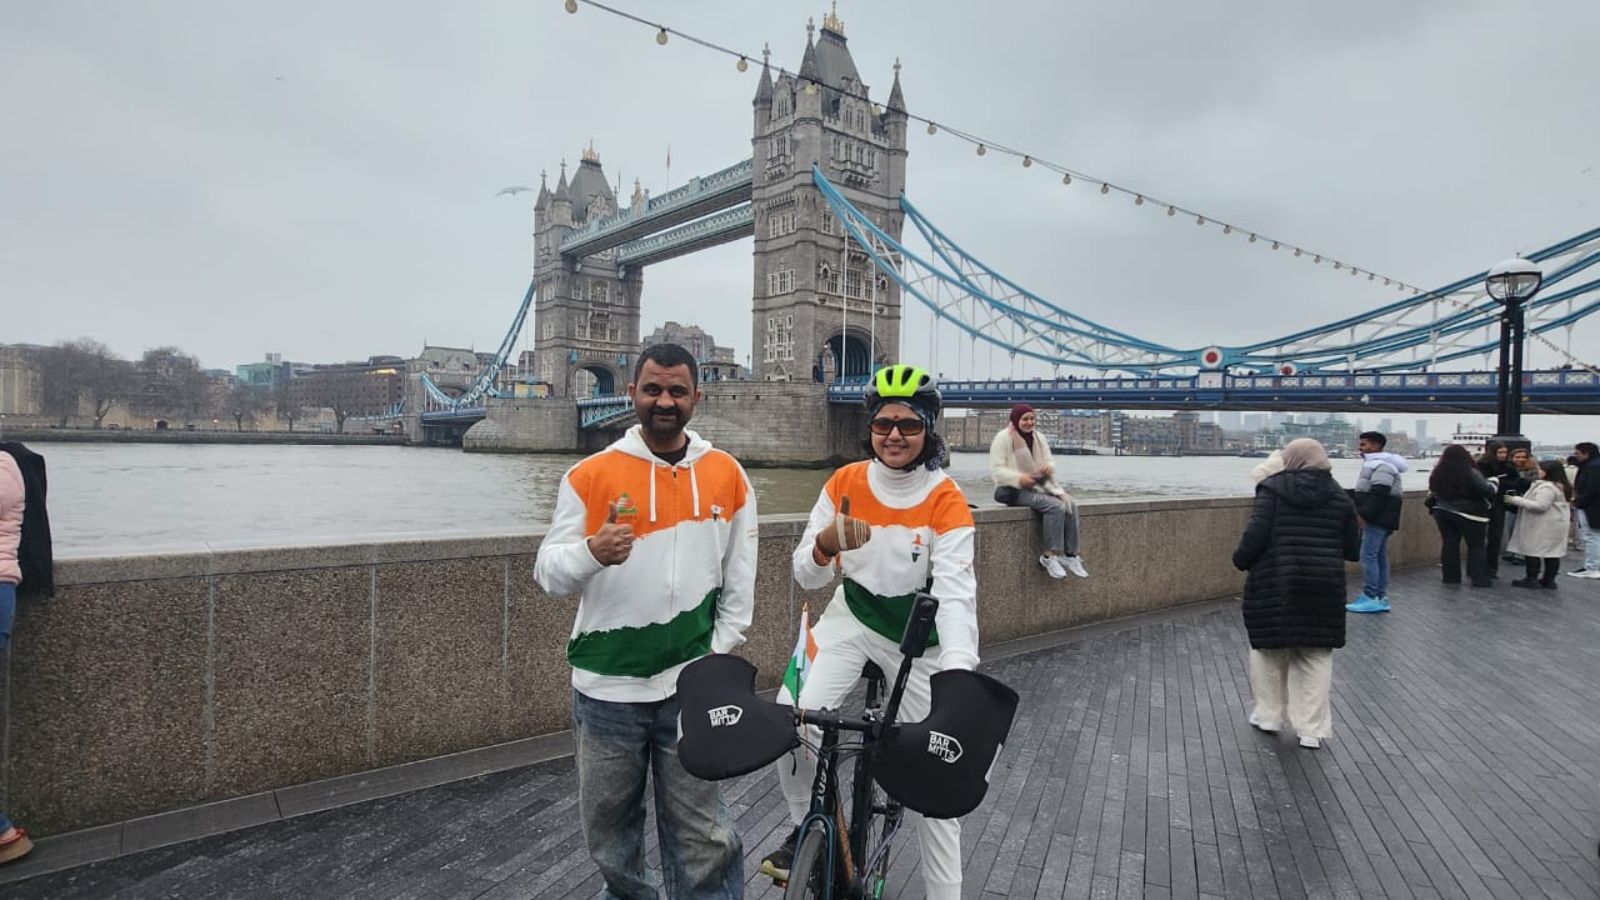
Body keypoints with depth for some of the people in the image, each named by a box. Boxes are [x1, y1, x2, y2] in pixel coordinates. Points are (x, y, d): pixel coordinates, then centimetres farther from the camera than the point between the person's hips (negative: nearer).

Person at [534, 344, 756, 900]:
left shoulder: (728, 477, 1)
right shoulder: (589, 476, -5)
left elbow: (740, 581, 7)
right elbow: (548, 570, -6)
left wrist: (718, 653, 0)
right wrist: (592, 551, -26)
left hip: (691, 687, 0)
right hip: (606, 687, 1)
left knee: (700, 832, 5)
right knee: (609, 825, 19)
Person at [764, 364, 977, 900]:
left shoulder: (946, 500, -19)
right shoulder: (844, 484, -12)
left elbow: (956, 592, -29)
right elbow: (806, 577, -11)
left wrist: (958, 671, -45)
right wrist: (825, 544, -35)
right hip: (852, 620, 2)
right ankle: (805, 830, 8)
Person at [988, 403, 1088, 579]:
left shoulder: (1039, 437, 13)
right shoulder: (1003, 438, -8)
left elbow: (1049, 460, 13)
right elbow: (996, 470, -14)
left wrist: (1049, 467, -13)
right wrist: (1019, 478, -29)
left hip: (1039, 485, 7)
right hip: (1015, 490, -7)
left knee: (1070, 504, -15)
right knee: (1055, 506, -28)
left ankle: (1070, 555, -9)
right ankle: (1050, 556, -21)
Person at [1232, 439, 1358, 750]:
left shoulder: (1273, 489, -5)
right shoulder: (1339, 497, 5)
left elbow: (1256, 534, -14)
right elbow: (1352, 549, 7)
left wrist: (1241, 560, 3)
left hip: (1276, 583, -2)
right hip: (1323, 587, 3)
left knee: (1270, 648, 14)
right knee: (1315, 654, 12)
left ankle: (1269, 714, 24)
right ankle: (1312, 729, 14)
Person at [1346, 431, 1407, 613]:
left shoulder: (1382, 465, -15)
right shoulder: (1373, 463, 20)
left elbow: (1378, 495, -24)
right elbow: (1364, 493, 23)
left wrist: (1364, 514, -24)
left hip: (1377, 519, -11)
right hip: (1376, 519, 11)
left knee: (1368, 555, -11)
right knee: (1380, 556, 11)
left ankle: (1371, 597, -10)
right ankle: (1381, 597, 15)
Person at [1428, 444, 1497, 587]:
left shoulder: (1438, 473, 0)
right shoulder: (1471, 473, -17)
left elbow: (1433, 492, 11)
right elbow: (1486, 490, -19)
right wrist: (1493, 484, -1)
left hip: (1442, 512, 5)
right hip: (1468, 515, -5)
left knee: (1450, 544, 10)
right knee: (1476, 545, 7)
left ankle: (1451, 576, 13)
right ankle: (1479, 578, 5)